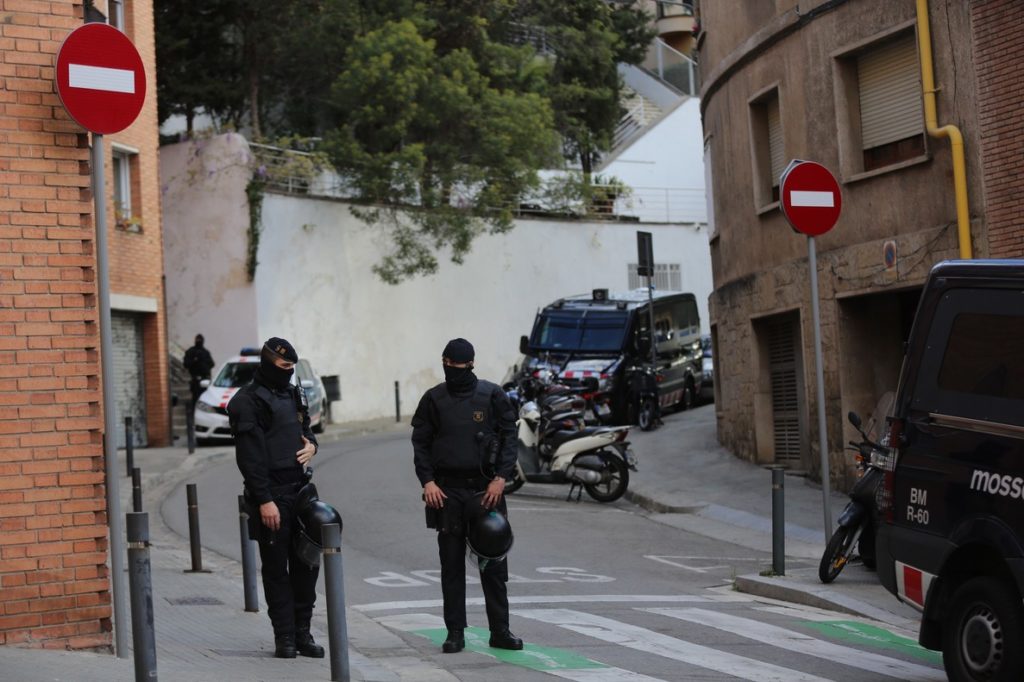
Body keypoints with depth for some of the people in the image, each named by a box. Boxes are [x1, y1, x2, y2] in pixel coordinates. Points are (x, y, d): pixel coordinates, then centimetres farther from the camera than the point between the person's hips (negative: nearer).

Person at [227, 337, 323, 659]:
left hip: (299, 488, 7)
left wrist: (311, 444, 4)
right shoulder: (247, 401, -9)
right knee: (276, 569, 2)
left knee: (306, 563, 8)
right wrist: (264, 500, -18)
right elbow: (250, 456, -14)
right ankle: (284, 637, 8)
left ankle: (302, 632, 17)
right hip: (272, 494, -7)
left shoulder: (293, 394, 15)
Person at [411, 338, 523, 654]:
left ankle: (500, 631, 9)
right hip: (447, 490, 1)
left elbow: (509, 435, 2)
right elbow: (420, 442, 8)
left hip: (485, 488, -1)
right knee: (452, 564, 4)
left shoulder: (491, 395, 2)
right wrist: (427, 481, -4)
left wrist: (500, 478, -7)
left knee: (494, 562, 2)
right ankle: (455, 632, 10)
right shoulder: (433, 399, 6)